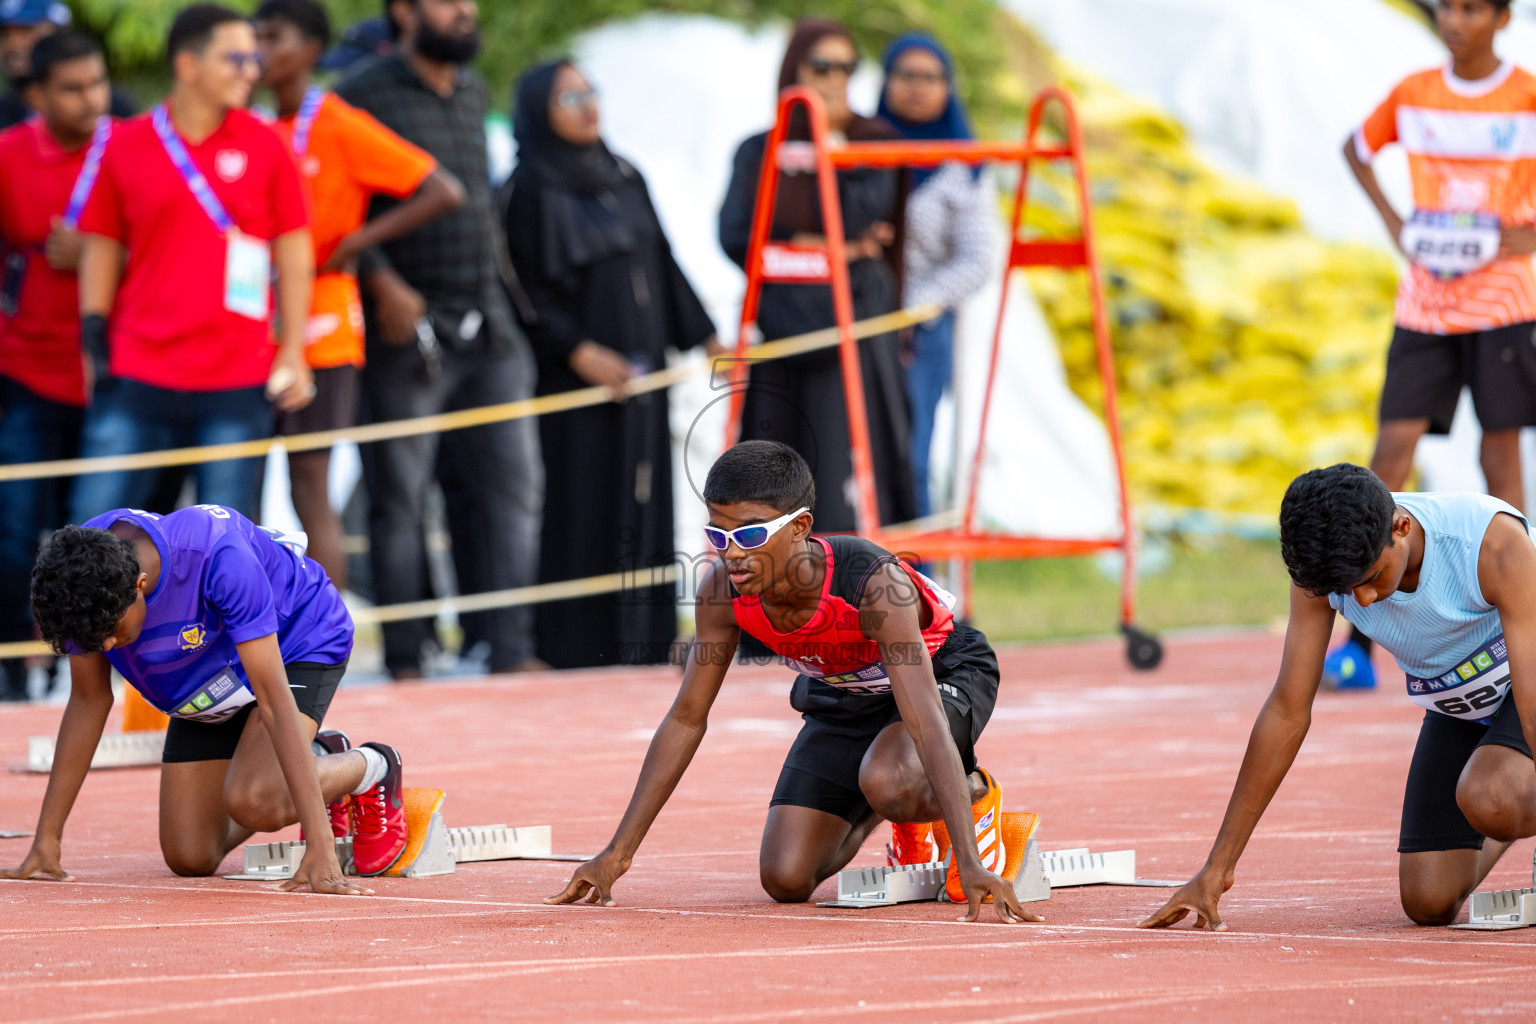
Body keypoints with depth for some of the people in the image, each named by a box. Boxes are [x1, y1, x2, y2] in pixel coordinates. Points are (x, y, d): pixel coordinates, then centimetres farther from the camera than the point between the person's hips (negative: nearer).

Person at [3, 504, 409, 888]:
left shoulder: (219, 558, -41)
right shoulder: (77, 573, -25)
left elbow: (275, 702, -40)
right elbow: (89, 700, -10)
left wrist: (320, 846, -43)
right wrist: (46, 842, -10)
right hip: (205, 687, 6)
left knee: (252, 801, -32)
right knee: (190, 859, 2)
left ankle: (371, 768, 0)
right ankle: (317, 759, 25)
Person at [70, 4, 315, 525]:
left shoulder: (265, 146, 3)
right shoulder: (124, 147, 3)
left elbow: (294, 252, 7)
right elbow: (102, 246, 9)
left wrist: (292, 350, 2)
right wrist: (94, 340, 2)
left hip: (237, 381, 0)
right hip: (137, 377, 1)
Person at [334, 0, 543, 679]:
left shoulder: (472, 92, 15)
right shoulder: (365, 95, -7)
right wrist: (383, 284, -21)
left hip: (489, 329, 7)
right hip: (409, 324, -7)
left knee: (514, 484, 2)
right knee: (400, 500, -1)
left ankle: (505, 649, 4)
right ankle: (405, 661, 4)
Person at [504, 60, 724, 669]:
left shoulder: (624, 179, 14)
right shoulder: (532, 191, -6)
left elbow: (663, 265, 18)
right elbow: (527, 288, -11)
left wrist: (703, 337, 13)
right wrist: (577, 351, -20)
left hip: (641, 370, 7)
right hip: (576, 380, -6)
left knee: (645, 499, 5)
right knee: (583, 504, -7)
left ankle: (644, 638, 8)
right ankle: (578, 645, -4)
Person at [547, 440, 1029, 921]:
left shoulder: (874, 584, -40)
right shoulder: (723, 591, -24)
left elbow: (927, 724, -45)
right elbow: (686, 718, -11)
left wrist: (968, 860, -53)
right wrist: (619, 852, -10)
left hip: (943, 674, -5)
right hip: (842, 697, 5)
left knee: (885, 782, -38)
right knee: (785, 879, -5)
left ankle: (975, 794, -3)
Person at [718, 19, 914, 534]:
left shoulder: (872, 144, 5)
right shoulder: (757, 154, 9)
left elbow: (858, 219, -10)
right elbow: (735, 238, -3)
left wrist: (834, 148, -9)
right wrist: (817, 246, -7)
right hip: (783, 328, 2)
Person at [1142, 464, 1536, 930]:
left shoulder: (1496, 544, -36)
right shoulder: (1320, 567, -22)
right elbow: (1287, 712, -16)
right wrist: (1216, 870, -16)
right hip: (1452, 710, 5)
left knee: (1487, 799, -36)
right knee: (1429, 903, -5)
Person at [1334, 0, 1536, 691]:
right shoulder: (1413, 95, 4)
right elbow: (1357, 148, 22)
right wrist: (1394, 223, 8)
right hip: (1425, 304, 3)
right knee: (1392, 448, -6)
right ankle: (1359, 647, -6)